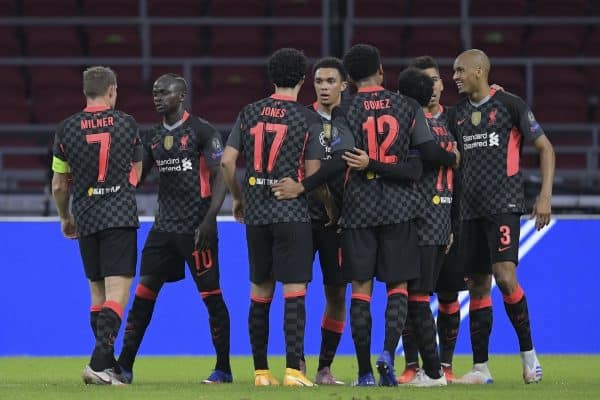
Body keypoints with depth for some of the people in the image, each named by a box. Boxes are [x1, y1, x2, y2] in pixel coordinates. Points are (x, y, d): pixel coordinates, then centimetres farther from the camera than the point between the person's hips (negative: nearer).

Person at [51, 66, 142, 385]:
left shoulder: (66, 129, 2)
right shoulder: (127, 124, 1)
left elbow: (59, 184, 7)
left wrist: (65, 218, 25)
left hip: (86, 220, 3)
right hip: (121, 217, -3)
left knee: (97, 294, 14)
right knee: (117, 293, -8)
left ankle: (107, 365, 16)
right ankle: (99, 364, -21)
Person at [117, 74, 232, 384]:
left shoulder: (202, 132, -6)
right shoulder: (153, 137, 13)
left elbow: (220, 177, -9)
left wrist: (208, 221, -17)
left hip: (196, 228, -6)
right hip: (164, 227, 6)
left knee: (211, 295, -1)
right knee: (143, 294, 1)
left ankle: (224, 369, 7)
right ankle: (124, 367, 2)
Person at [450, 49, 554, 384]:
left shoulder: (510, 105, -4)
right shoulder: (459, 114, 13)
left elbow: (545, 147, -2)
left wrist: (545, 195, -10)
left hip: (503, 204, -6)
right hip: (471, 209, 6)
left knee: (505, 276, -18)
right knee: (478, 285, 6)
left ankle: (529, 353, -4)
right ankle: (480, 368, 10)